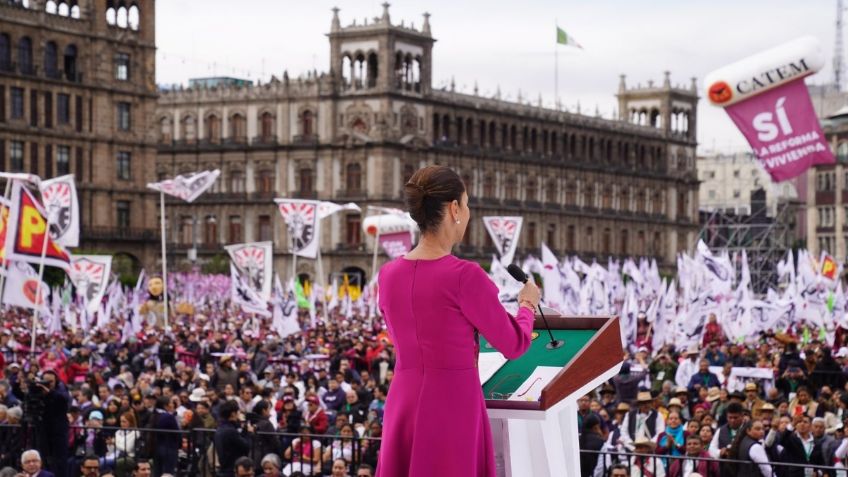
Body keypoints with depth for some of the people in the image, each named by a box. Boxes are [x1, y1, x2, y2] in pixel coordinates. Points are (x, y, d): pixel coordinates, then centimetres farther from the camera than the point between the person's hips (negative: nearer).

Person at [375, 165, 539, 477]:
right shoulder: (465, 275, -15)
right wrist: (527, 304, 16)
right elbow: (514, 345, -4)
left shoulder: (388, 274, 3)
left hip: (403, 403, 6)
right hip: (453, 406, -6)